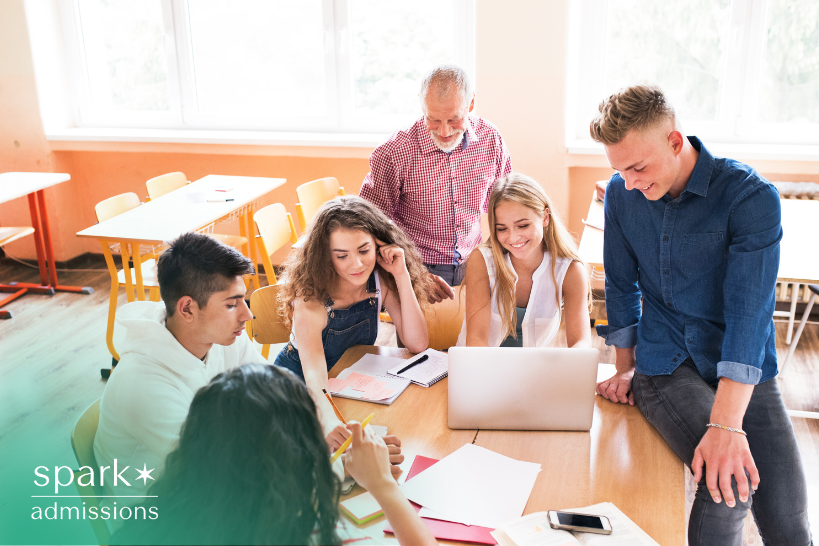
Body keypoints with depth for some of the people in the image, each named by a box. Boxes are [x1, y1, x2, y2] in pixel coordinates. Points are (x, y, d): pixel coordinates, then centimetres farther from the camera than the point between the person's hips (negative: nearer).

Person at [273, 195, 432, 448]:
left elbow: (417, 344, -19)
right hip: (297, 384, -4)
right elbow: (314, 374, -41)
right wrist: (329, 421, -62)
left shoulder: (380, 280, -15)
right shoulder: (311, 300, -29)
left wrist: (402, 275, -27)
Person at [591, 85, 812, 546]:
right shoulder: (621, 194, -1)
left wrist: (726, 424, -31)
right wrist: (625, 370, 14)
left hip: (742, 372, -1)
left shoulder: (752, 197, -15)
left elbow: (748, 311, -23)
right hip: (665, 365, 1)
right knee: (728, 487, -24)